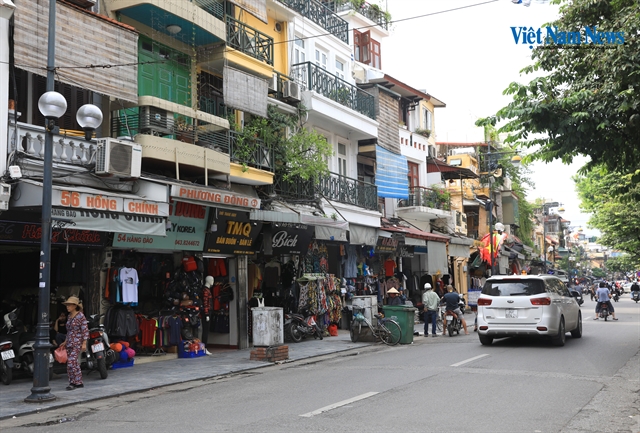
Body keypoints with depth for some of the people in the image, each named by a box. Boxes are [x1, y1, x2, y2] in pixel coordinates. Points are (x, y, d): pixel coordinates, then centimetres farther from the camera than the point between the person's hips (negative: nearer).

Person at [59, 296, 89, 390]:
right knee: (75, 363, 7)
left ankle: (74, 382, -7)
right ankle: (79, 382, 11)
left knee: (72, 363, -13)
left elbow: (85, 330, -11)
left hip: (77, 343, -8)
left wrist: (84, 343, -15)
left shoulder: (80, 316, -8)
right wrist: (65, 342, 18)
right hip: (69, 343, 8)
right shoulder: (69, 316, 14)